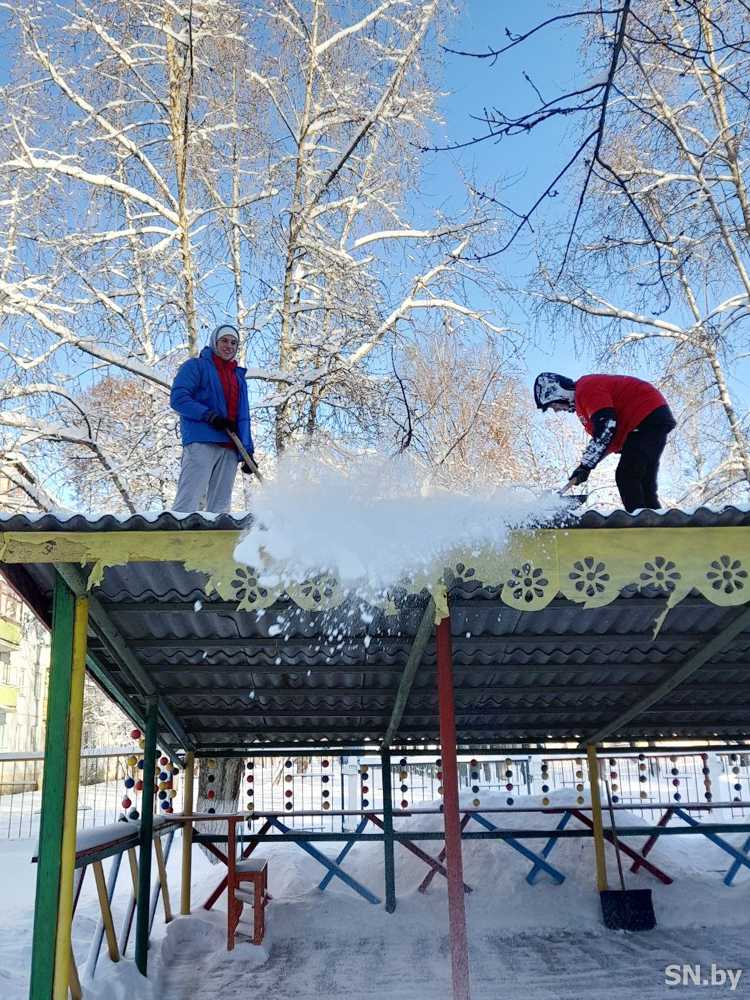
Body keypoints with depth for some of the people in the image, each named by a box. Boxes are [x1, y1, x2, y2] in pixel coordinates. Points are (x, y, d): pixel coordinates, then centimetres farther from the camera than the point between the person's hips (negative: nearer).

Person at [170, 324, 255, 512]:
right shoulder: (196, 366, 8)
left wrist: (247, 451, 12)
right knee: (189, 502, -14)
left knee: (220, 505, 1)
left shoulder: (239, 377, 26)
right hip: (201, 442, -6)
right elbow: (178, 398, -5)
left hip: (229, 448, 6)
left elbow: (243, 417, 24)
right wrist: (210, 416, -16)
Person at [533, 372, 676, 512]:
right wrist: (585, 465, 10)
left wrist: (586, 466, -23)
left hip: (648, 418, -11)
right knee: (643, 482, 10)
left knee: (626, 477, -16)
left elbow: (606, 427, -24)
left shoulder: (586, 389, -13)